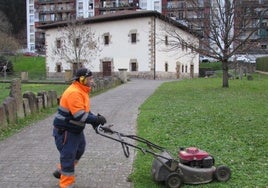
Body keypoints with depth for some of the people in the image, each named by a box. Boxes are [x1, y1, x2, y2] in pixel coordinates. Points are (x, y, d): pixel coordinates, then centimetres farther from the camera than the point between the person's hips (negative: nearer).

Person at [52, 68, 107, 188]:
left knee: (79, 149, 24)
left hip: (75, 129, 11)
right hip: (65, 130, -11)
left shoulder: (81, 91, 8)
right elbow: (80, 116, -31)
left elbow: (85, 110, 13)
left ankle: (61, 171, 41)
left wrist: (95, 119, -1)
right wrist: (97, 119, -24)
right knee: (68, 156, -1)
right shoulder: (74, 92, -26)